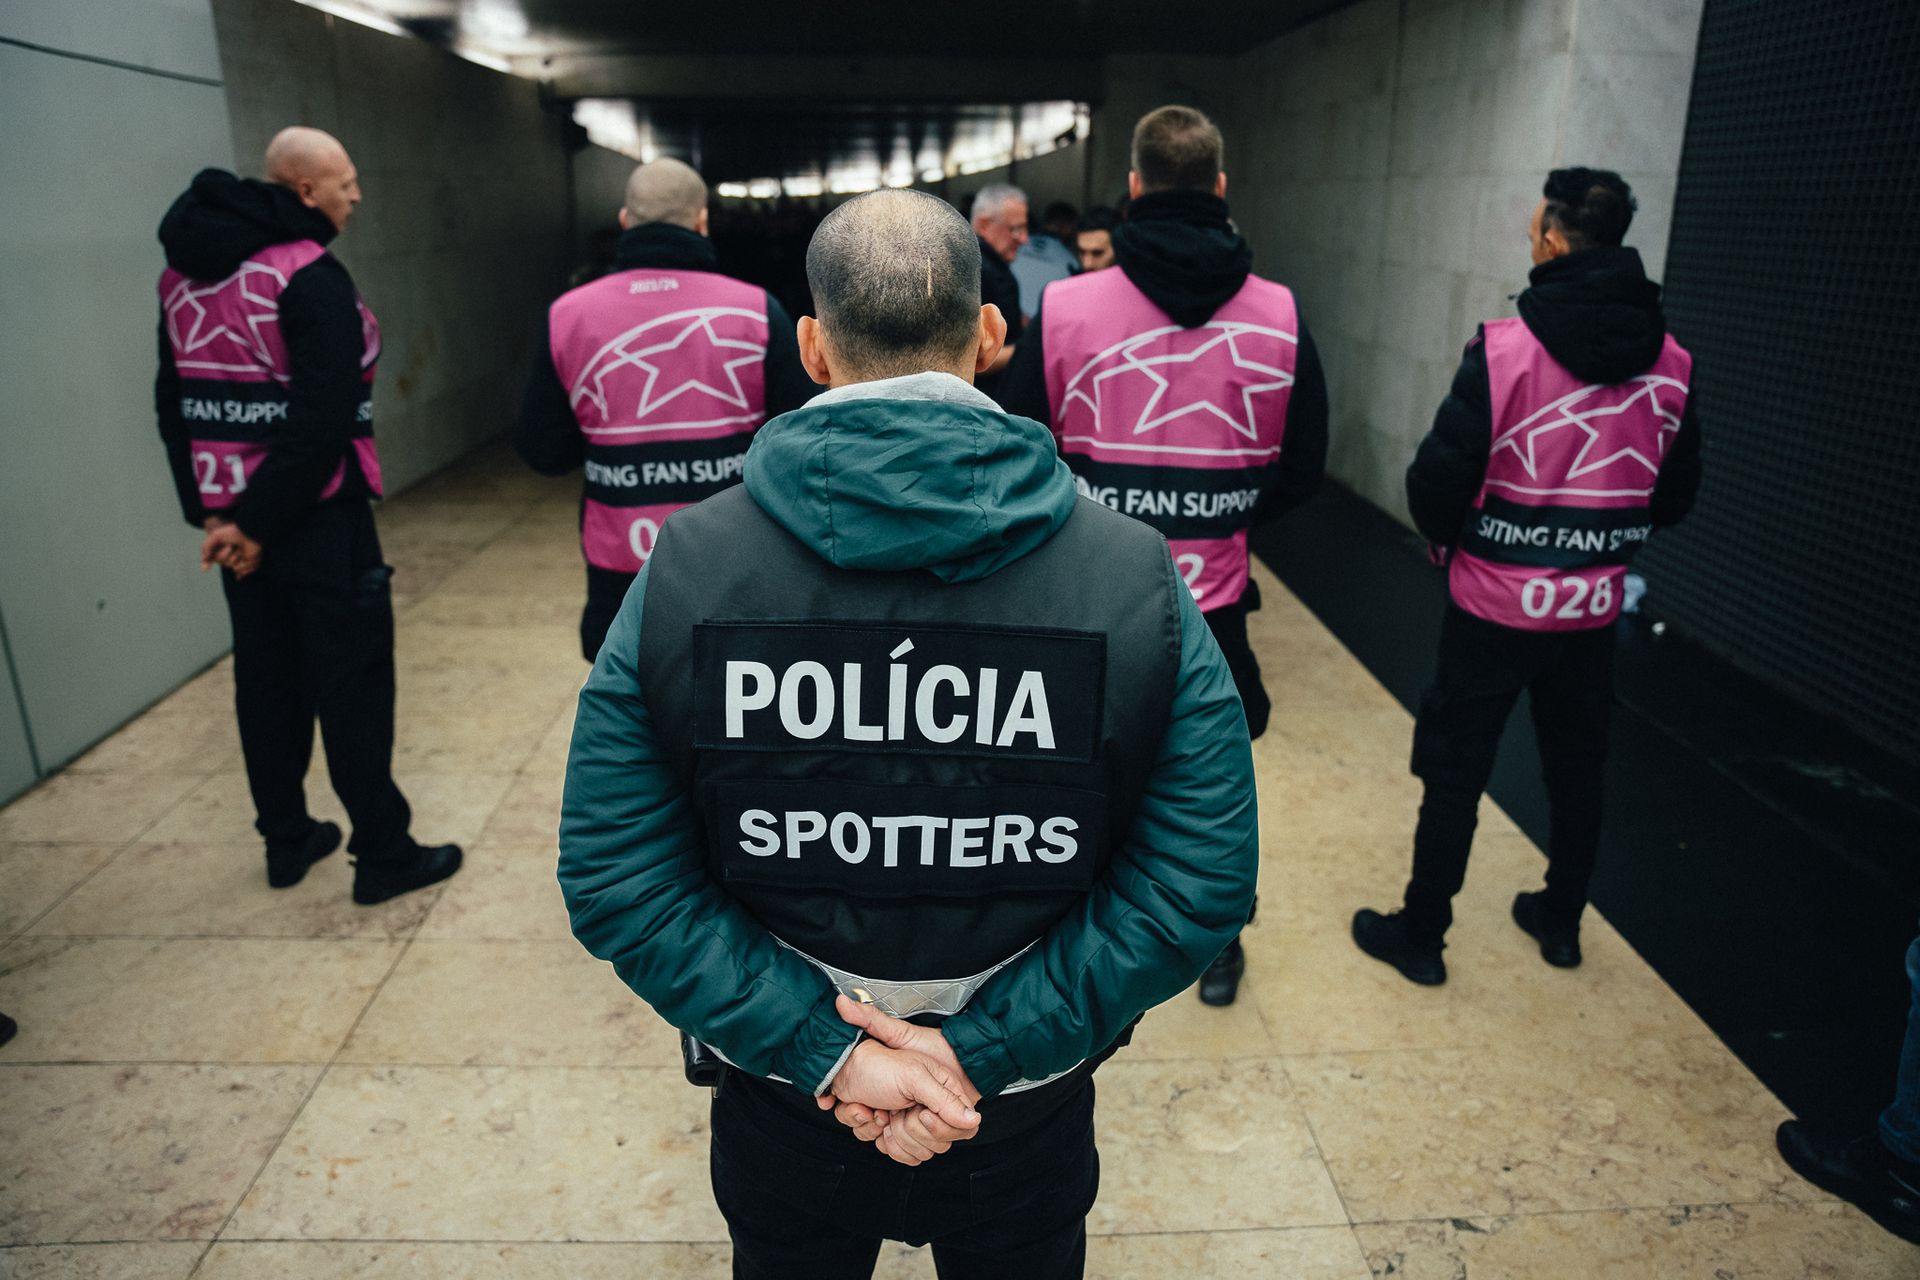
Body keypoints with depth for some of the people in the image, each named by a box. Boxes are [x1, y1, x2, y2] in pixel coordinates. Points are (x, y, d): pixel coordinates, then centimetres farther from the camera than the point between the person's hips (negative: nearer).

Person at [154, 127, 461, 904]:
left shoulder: (183, 274, 11)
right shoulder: (309, 274, -15)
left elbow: (173, 398, 11)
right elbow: (323, 417, -24)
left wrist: (206, 508, 7)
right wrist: (262, 523, -19)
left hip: (234, 514, 8)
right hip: (317, 516, -8)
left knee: (268, 677, 15)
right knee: (353, 681, 0)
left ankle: (287, 841, 27)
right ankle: (383, 854, 8)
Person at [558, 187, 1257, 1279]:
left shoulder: (685, 568, -16)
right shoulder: (1138, 579, -17)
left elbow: (616, 879, -16)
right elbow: (1200, 883, -18)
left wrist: (821, 1049, -14)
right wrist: (985, 1051, -15)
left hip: (786, 1107, 1)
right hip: (1032, 1112, 0)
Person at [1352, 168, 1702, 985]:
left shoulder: (1505, 349, -17)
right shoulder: (1670, 364, -1)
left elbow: (1440, 477, -16)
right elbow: (1675, 496, 7)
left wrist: (1446, 534, 4)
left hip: (1494, 604, -5)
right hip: (1594, 608, 5)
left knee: (1455, 772, 7)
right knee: (1577, 769, 20)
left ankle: (1420, 934, 19)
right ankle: (1561, 920, 37)